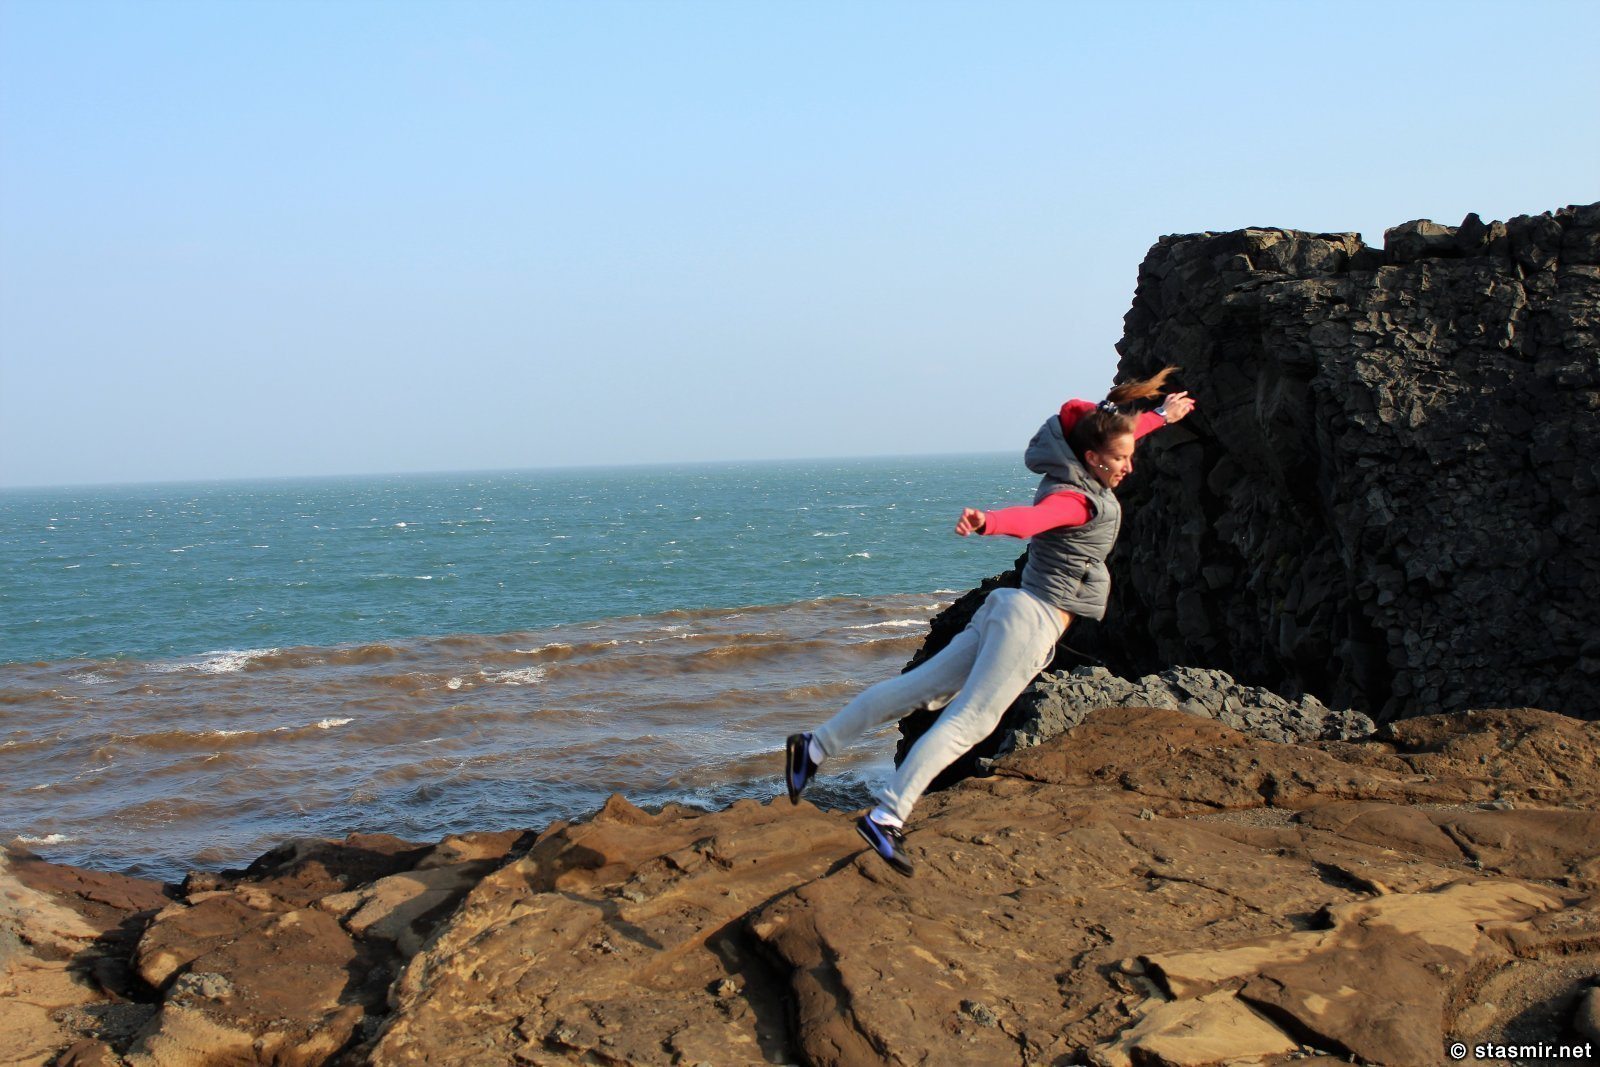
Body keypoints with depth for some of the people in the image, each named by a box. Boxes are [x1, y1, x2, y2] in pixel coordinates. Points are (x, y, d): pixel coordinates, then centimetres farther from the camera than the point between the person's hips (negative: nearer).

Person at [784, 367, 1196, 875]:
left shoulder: (1080, 477, 13)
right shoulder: (1075, 500, -16)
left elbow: (1099, 421, 34)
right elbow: (1029, 519, -38)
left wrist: (1161, 416, 48)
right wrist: (987, 522, -59)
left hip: (1011, 611, 9)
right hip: (1033, 620, -9)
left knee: (922, 689, 7)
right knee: (968, 720, -14)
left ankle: (815, 747, 8)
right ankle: (886, 818, -22)